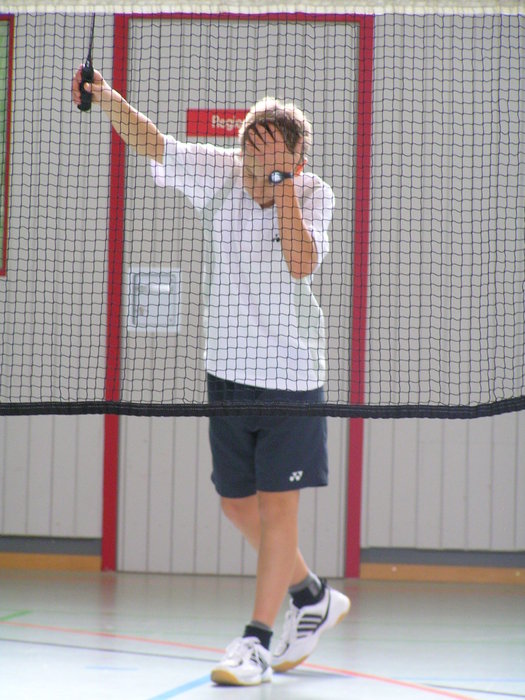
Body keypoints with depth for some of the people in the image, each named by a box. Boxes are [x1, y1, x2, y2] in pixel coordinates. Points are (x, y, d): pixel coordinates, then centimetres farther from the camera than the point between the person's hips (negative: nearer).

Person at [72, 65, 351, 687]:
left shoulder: (313, 194, -9)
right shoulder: (222, 174, -3)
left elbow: (302, 264, -24)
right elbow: (152, 143, -8)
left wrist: (283, 181, -26)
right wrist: (107, 99, -24)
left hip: (290, 372, -4)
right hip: (229, 369, 4)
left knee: (276, 502, -5)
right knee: (237, 502, 11)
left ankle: (257, 640, 1)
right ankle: (312, 598, 31)